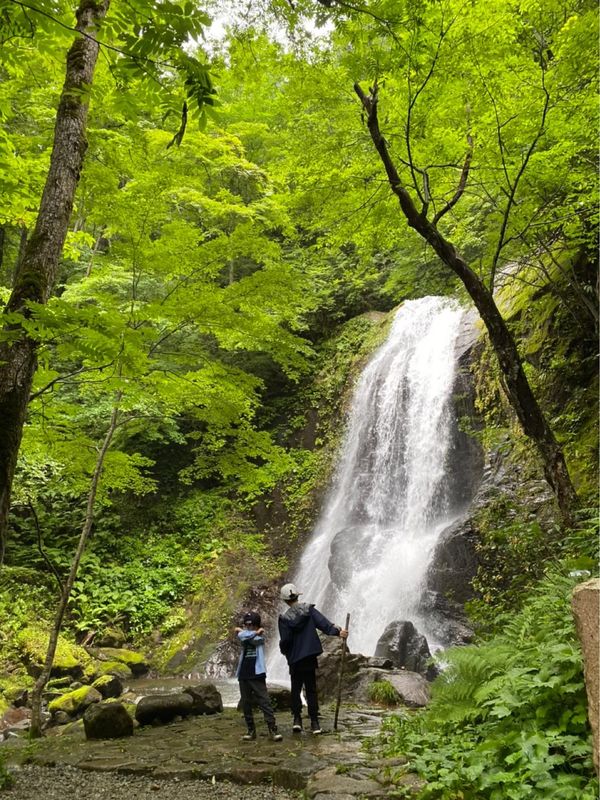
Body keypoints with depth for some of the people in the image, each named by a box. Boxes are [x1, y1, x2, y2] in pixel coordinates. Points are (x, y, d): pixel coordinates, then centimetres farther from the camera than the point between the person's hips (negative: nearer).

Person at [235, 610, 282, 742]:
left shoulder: (260, 636, 2)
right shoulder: (243, 634, 11)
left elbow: (243, 635, -15)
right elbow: (241, 636, -13)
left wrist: (242, 632, 0)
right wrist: (255, 633, -7)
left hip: (257, 674, -4)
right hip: (243, 675, 4)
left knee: (264, 701, -8)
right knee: (246, 704, 8)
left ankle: (272, 730, -7)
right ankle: (251, 730, 19)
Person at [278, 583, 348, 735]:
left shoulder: (284, 618, -7)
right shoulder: (308, 609, -1)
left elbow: (285, 640, -10)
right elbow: (323, 622, -14)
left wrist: (283, 649, 10)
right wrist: (337, 631, -21)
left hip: (295, 659, -1)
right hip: (310, 656, 2)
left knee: (295, 689, 15)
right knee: (311, 690, 9)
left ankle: (297, 719, 6)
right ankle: (314, 722, 6)